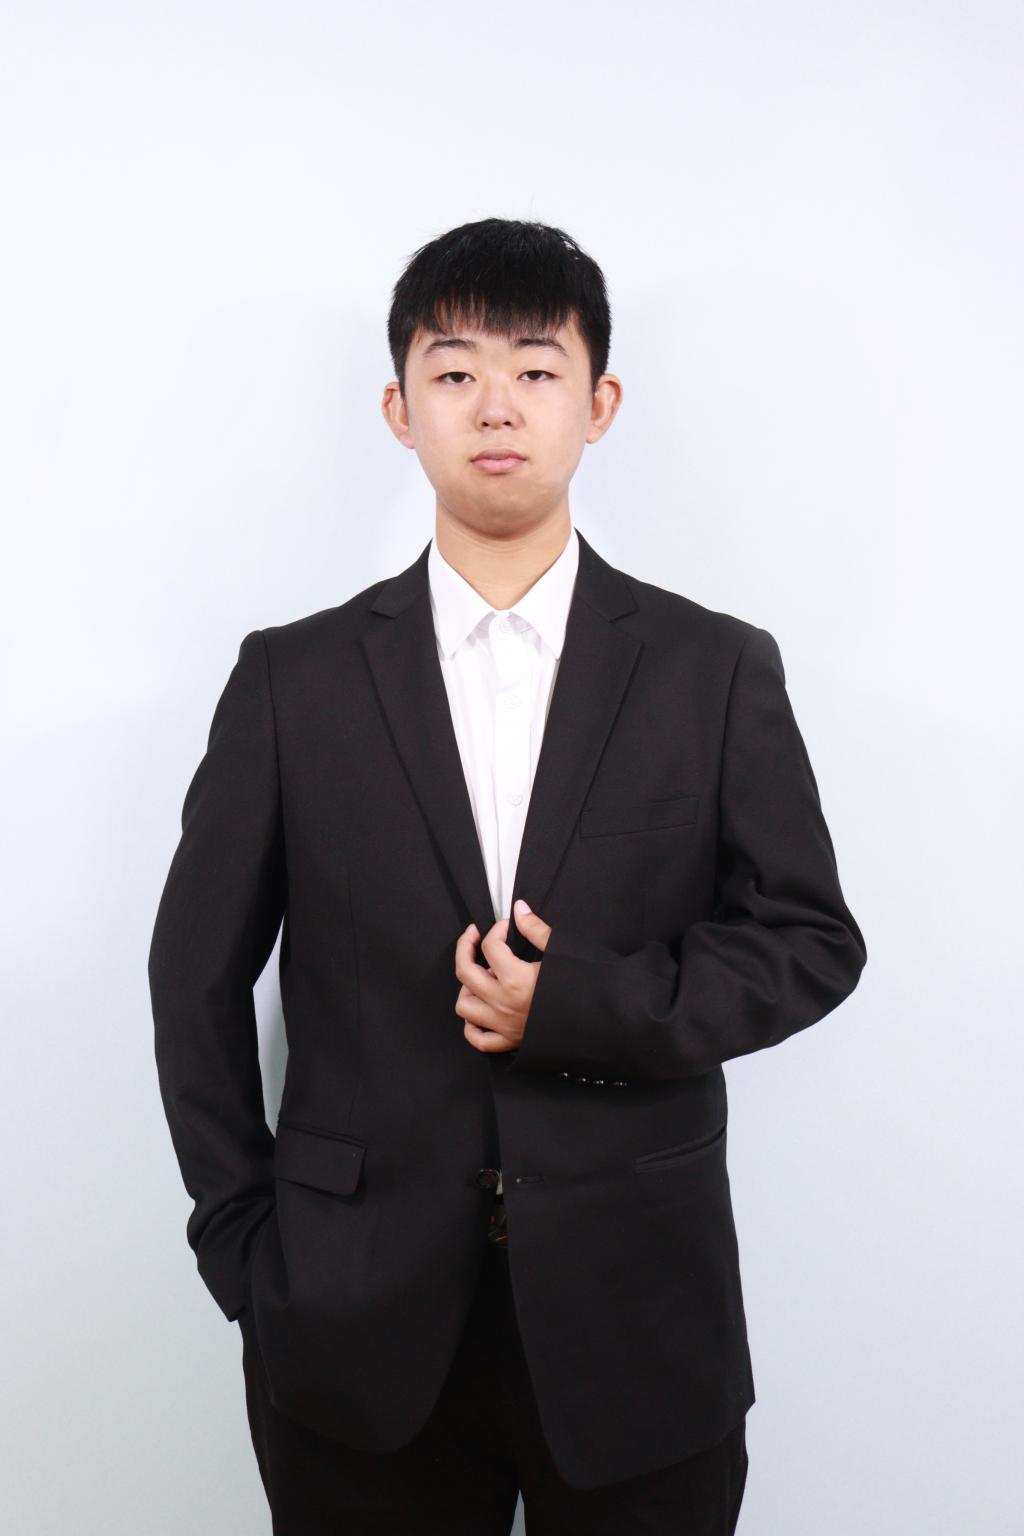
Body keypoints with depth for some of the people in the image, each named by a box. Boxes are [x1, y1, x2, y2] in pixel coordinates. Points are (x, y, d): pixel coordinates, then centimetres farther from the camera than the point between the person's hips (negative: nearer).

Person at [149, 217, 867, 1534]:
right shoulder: (293, 679, 1)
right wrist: (244, 1248, 2)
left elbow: (813, 940, 1)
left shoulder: (719, 671, 1)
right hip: (361, 1328, 0)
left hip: (640, 1327, 0)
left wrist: (580, 1005, -13)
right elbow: (197, 972, 5)